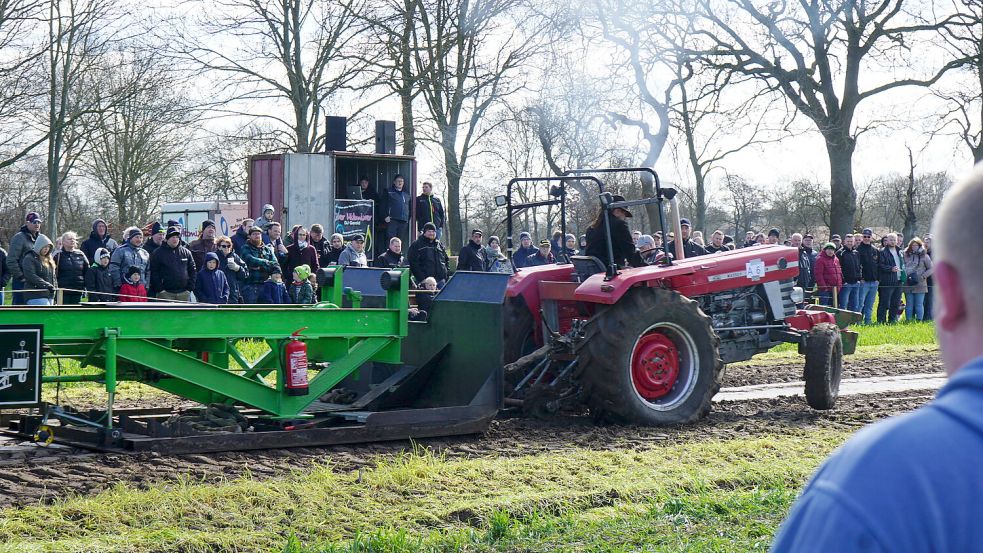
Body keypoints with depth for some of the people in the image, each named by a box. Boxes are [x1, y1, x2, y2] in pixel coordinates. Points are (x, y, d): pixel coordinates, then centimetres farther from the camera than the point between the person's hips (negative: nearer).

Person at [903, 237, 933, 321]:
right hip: (908, 285, 2)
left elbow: (931, 269, 4)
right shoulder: (906, 255, 10)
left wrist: (922, 277, -7)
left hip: (920, 285, -2)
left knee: (919, 305, -1)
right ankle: (908, 321, 11)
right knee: (909, 305, 7)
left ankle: (919, 321, 3)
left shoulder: (924, 256, 4)